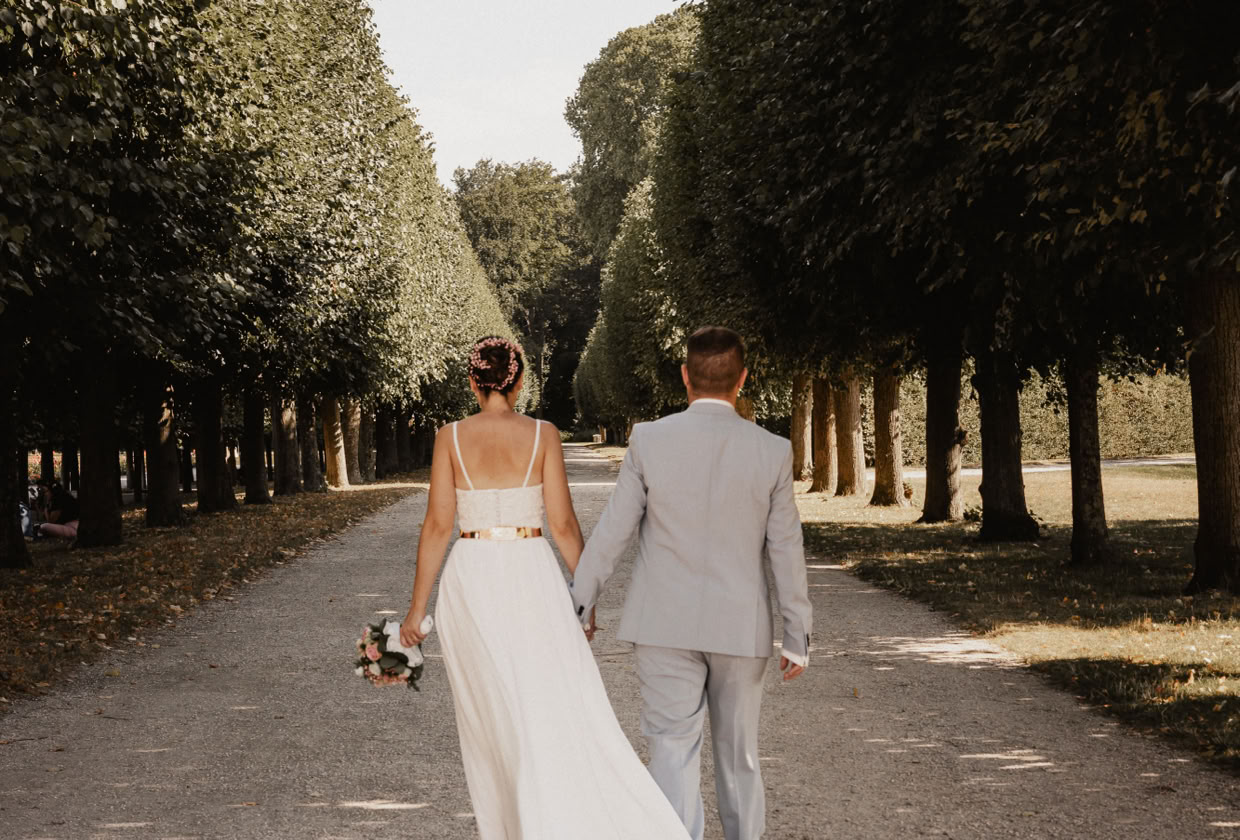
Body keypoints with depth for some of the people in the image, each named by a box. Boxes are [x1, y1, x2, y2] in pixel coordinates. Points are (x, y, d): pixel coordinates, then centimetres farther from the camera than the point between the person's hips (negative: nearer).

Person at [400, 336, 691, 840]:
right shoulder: (542, 435, -4)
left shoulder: (450, 437, -2)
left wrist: (417, 608, 1)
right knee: (558, 708, -2)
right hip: (531, 576, -1)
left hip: (470, 580, 1)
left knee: (489, 719, 12)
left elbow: (438, 525, -4)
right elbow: (562, 523, -4)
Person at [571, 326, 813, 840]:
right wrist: (797, 635, 7)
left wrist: (580, 603, 7)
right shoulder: (772, 452, -6)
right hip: (741, 627, 2)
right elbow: (786, 550, -1)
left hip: (664, 625, -1)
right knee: (739, 753, 17)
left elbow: (612, 531, -4)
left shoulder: (650, 440, -8)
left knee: (673, 750, 1)